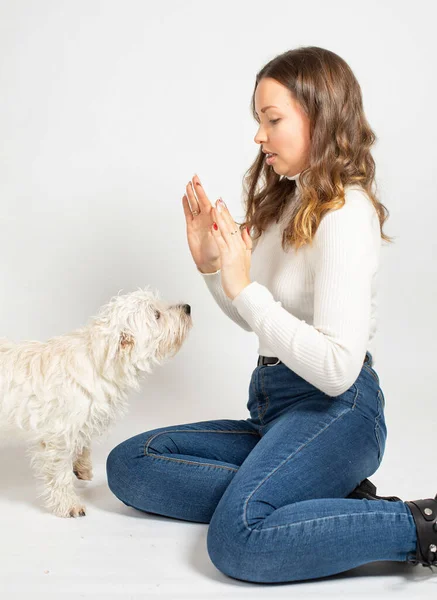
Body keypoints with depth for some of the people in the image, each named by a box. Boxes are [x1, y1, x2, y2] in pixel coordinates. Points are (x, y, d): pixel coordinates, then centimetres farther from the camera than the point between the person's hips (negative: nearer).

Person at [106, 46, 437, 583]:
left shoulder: (345, 213, -15)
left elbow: (338, 368, -23)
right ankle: (332, 499, -6)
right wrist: (210, 263, 2)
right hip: (275, 407, 10)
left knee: (238, 539, -33)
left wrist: (244, 287, -22)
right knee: (128, 464, 0)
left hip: (335, 411, -9)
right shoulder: (287, 198, 12)